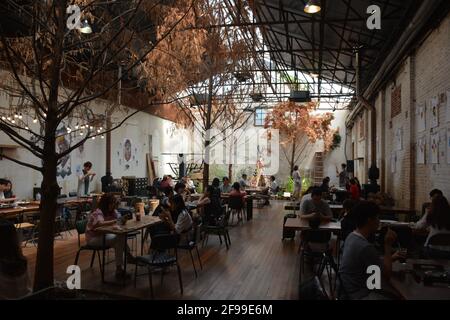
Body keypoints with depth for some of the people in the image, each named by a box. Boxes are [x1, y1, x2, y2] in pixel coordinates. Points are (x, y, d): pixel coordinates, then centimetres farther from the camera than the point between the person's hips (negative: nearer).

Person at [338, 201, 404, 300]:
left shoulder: (352, 237, 1)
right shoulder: (365, 247, -28)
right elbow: (386, 275, -15)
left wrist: (391, 258, 14)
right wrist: (388, 245, -11)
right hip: (361, 295, -9)